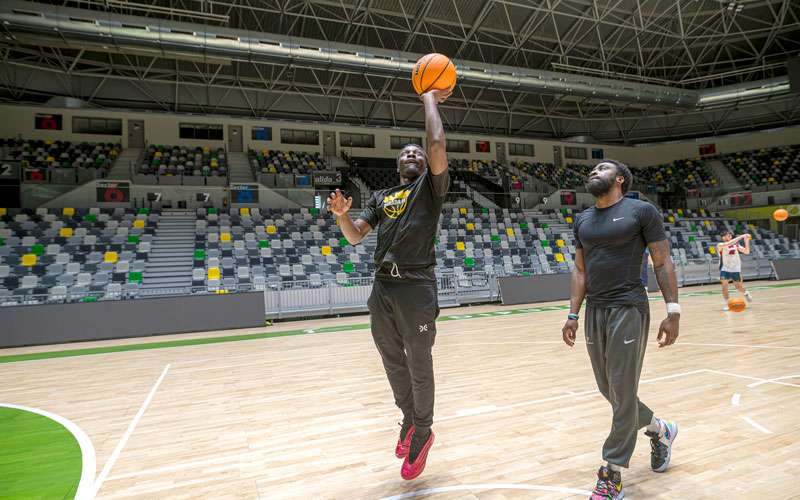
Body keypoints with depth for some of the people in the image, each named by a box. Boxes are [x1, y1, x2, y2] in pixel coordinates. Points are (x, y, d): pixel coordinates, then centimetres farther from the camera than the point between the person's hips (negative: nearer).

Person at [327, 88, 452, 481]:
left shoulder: (431, 185, 5)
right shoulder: (380, 197, 18)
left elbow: (437, 143, -11)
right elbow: (355, 236, 12)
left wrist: (430, 99, 3)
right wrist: (341, 214, -8)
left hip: (417, 289, -5)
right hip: (382, 288, 5)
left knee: (420, 368, 6)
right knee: (393, 365, 16)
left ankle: (422, 432, 27)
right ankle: (409, 419, 39)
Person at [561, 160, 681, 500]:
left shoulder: (642, 211, -4)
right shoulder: (582, 221, 12)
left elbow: (663, 263, -5)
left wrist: (673, 312, -11)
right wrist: (573, 315, 7)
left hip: (629, 310, -6)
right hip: (594, 312, 6)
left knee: (623, 393, -2)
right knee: (609, 391, 15)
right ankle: (660, 430, 42)